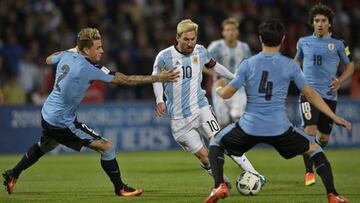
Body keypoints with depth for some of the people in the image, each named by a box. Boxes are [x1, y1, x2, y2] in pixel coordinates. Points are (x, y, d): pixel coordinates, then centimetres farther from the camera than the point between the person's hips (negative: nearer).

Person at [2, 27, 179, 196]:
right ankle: (120, 188, 6)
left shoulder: (67, 55, -4)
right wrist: (158, 78, -21)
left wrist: (72, 50, 26)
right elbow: (125, 80, -24)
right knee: (107, 147, -5)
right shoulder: (88, 69, -25)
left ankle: (12, 175, 48)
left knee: (44, 146, 37)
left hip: (47, 114, 9)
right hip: (63, 122, -9)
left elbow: (49, 59, 21)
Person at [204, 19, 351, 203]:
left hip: (249, 126, 0)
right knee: (314, 149, 20)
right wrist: (334, 117, 10)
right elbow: (310, 95, 3)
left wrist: (219, 87, 26)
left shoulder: (247, 64, -1)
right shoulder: (289, 65, 1)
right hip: (280, 129, 0)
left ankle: (219, 186, 4)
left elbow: (226, 94, 1)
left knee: (216, 142, 24)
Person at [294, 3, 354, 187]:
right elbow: (297, 61, 25)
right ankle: (309, 172, -14)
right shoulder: (304, 42, 6)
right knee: (310, 130, -19)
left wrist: (340, 81, -6)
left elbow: (350, 66, 11)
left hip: (329, 95, 1)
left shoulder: (338, 43, 2)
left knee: (324, 137, 7)